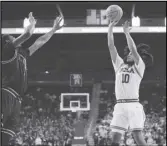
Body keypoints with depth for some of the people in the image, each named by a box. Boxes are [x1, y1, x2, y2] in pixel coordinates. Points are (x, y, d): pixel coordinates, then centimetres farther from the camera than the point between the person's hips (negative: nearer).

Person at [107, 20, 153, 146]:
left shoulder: (140, 67, 7)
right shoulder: (120, 64, 19)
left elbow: (133, 49, -8)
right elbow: (111, 46, 13)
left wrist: (126, 32, -4)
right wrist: (110, 28, 7)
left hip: (133, 105, -4)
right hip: (120, 106, 4)